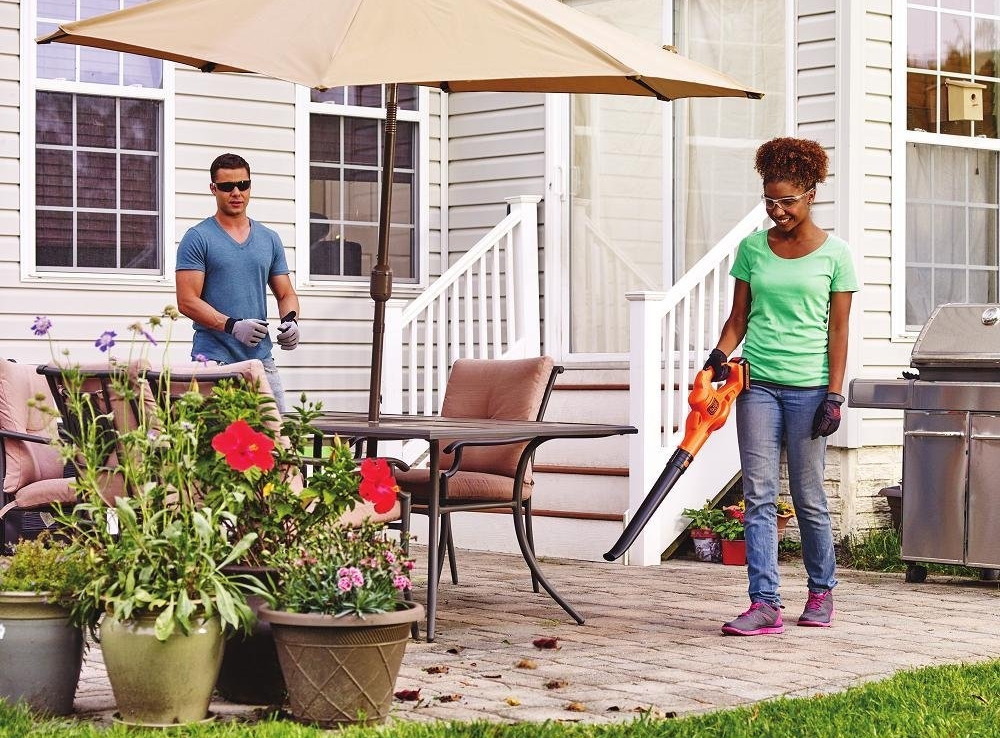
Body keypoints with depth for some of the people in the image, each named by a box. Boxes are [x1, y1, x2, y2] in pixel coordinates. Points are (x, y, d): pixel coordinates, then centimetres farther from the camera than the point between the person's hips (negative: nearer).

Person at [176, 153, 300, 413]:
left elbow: (286, 294, 21)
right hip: (214, 359, -5)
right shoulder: (198, 238, 0)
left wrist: (290, 320, -3)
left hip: (261, 359, 5)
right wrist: (232, 326, -19)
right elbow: (187, 301, -7)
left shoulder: (269, 240, 16)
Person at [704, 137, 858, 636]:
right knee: (759, 494, -4)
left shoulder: (834, 254, 0)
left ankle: (822, 590, 23)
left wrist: (834, 396, -6)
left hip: (808, 385, -2)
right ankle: (765, 604, -5)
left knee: (808, 496, 4)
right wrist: (719, 356, -7)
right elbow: (739, 317, 11)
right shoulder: (752, 248, 8)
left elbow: (838, 330, -1)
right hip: (757, 382, 3)